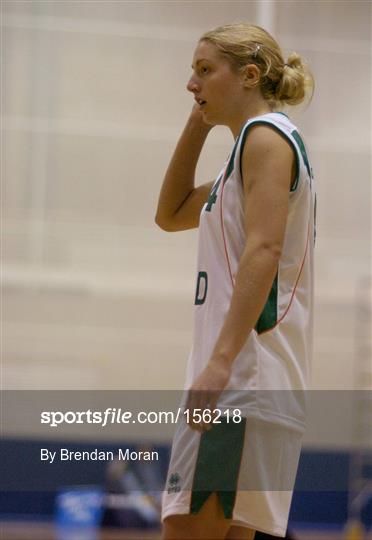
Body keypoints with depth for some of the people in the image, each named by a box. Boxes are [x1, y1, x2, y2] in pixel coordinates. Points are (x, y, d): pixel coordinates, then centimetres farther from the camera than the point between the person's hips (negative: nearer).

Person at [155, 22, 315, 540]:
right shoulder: (253, 144, 24)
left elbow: (264, 249, -18)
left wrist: (221, 361, -25)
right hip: (237, 382, 10)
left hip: (247, 377, -10)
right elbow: (171, 214, 34)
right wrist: (198, 125, 24)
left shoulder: (266, 135, -5)